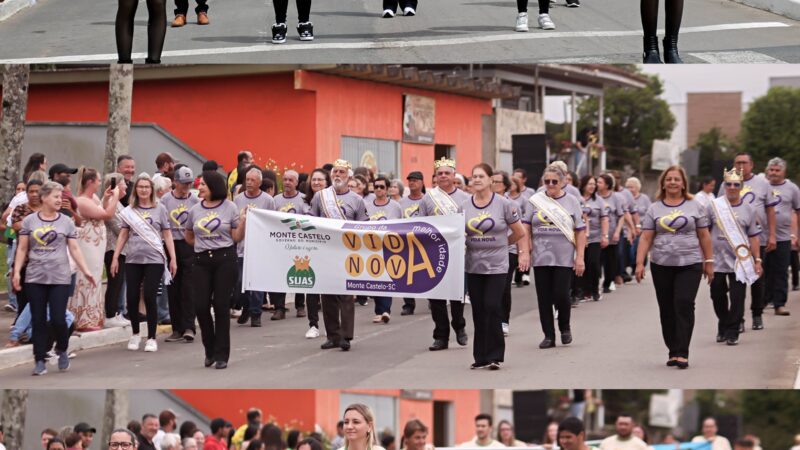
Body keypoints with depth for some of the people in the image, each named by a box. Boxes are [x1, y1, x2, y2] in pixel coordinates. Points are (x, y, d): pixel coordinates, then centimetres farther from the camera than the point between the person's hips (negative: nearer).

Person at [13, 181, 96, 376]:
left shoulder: (66, 222, 4)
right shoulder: (29, 221, 4)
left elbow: (74, 249, 4)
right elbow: (22, 249, 5)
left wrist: (86, 271, -5)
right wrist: (17, 272, -4)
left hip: (60, 279, -1)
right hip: (35, 279, 1)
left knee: (58, 319, -6)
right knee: (38, 321, 2)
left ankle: (62, 351, 21)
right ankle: (40, 361, 7)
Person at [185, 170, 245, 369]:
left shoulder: (230, 207, 0)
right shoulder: (195, 210, 9)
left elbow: (237, 237, 0)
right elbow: (188, 237, 22)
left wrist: (244, 221, -14)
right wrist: (203, 245, 10)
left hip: (225, 259, -3)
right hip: (201, 261, 3)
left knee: (221, 306, -3)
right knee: (201, 306, -2)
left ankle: (221, 354, 3)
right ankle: (210, 349, 19)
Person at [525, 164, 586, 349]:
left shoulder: (571, 202, 3)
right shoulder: (536, 201, 5)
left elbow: (580, 231, 2)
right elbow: (526, 228, 6)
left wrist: (580, 257, -5)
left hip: (564, 259, -2)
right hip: (541, 257, 2)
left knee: (561, 295, -6)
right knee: (544, 298, 3)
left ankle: (565, 327, 20)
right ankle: (548, 335, 12)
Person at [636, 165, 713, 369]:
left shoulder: (694, 206, 4)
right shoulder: (654, 209, 6)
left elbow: (704, 236, 7)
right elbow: (645, 238, 3)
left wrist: (709, 262, 4)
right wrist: (640, 263, -6)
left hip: (689, 264, -2)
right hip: (661, 266, 2)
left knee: (684, 305, -13)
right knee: (667, 309, 6)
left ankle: (682, 353, -13)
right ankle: (673, 351, 16)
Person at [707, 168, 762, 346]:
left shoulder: (748, 209, 5)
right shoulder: (713, 206, 1)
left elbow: (753, 237, 9)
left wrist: (757, 260, 5)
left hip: (740, 262, 0)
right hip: (717, 261, 0)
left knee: (737, 298, -5)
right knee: (717, 296, 9)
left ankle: (732, 332, 1)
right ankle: (723, 327, 28)